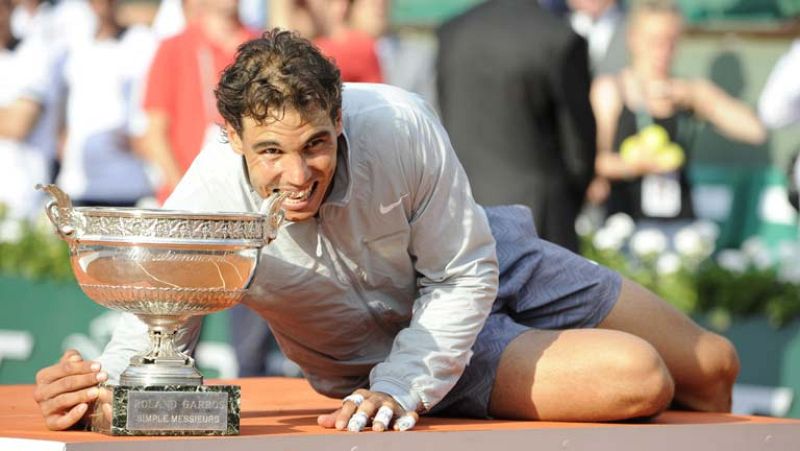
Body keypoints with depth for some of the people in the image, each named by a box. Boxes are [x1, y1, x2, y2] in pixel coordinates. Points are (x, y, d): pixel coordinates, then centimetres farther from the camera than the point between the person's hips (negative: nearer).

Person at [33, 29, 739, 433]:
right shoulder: (204, 213, -35)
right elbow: (149, 348, -25)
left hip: (481, 266, 3)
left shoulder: (399, 126, -34)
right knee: (639, 383, -23)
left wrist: (399, 390, -31)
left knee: (711, 368, 11)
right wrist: (91, 388, -48)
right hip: (382, 351, -2)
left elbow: (465, 275, -21)